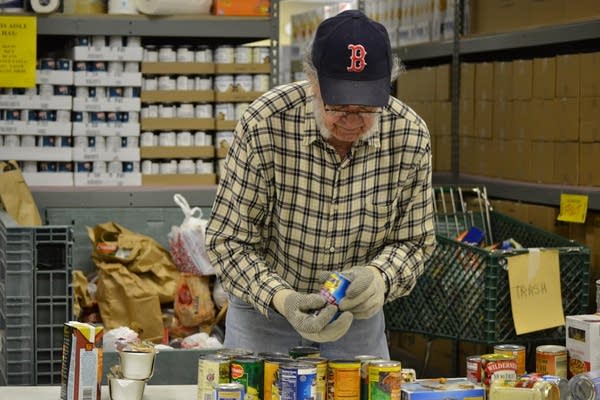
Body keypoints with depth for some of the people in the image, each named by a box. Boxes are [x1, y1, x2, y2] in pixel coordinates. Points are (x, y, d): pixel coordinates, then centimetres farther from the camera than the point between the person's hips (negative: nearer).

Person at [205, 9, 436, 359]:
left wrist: (378, 277, -29)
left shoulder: (410, 137, -18)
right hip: (265, 305, -2)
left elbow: (414, 241, -6)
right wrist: (281, 298, -36)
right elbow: (228, 241, -19)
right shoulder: (265, 124, -26)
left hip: (358, 313, 2)